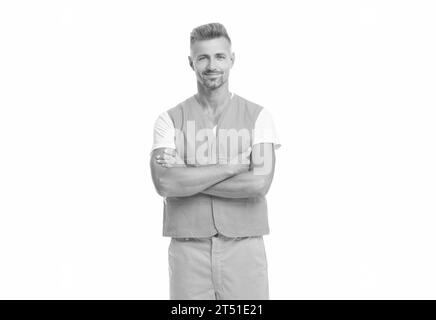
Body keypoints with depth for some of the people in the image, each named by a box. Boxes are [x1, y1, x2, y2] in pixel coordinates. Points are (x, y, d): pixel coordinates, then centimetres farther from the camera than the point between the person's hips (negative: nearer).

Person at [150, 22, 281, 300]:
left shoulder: (258, 116, 1)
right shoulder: (170, 120, 2)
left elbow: (260, 183, -13)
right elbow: (164, 183, -14)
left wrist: (187, 178, -11)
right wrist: (231, 166, -14)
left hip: (244, 248, 0)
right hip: (188, 249, 0)